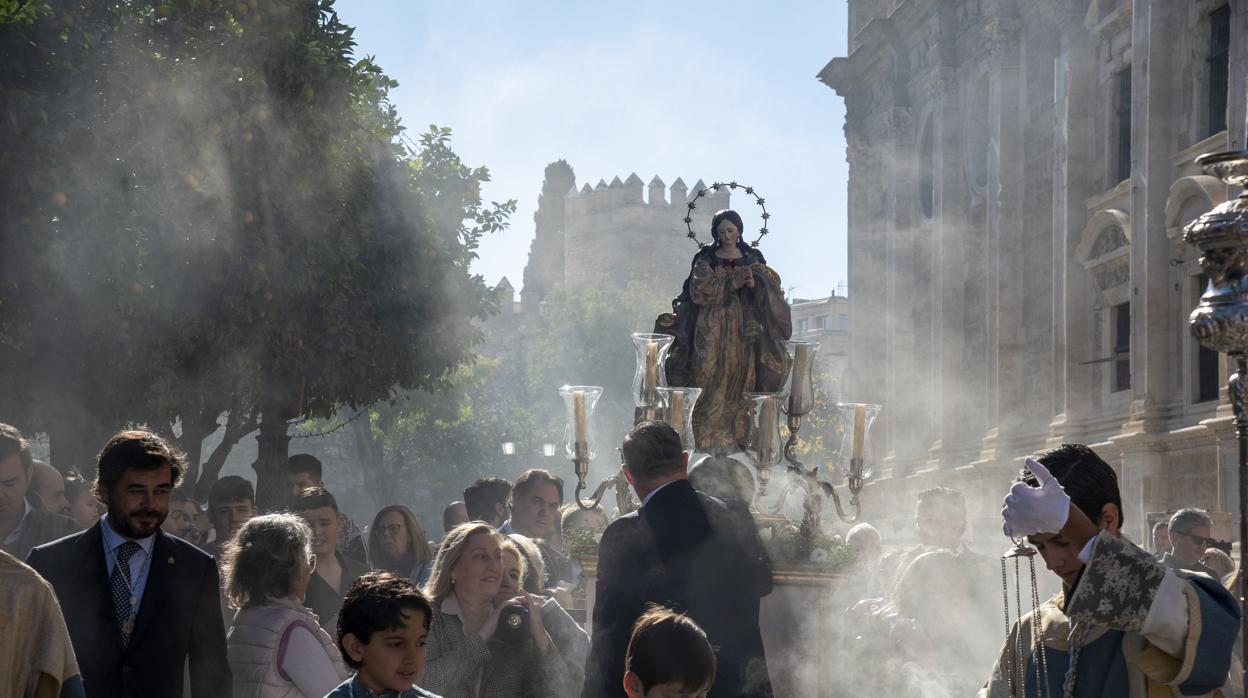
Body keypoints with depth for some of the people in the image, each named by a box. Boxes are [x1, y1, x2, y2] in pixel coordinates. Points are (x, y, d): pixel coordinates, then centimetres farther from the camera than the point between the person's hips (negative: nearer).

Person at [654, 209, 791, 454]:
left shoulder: (752, 259, 12)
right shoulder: (706, 260, 6)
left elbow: (772, 287, 4)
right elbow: (699, 290, -8)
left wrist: (755, 283, -17)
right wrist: (732, 283, -15)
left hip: (743, 331, 2)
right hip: (712, 331, -2)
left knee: (740, 381, -3)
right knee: (712, 384, -9)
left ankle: (738, 438, 0)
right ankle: (712, 440, -9)